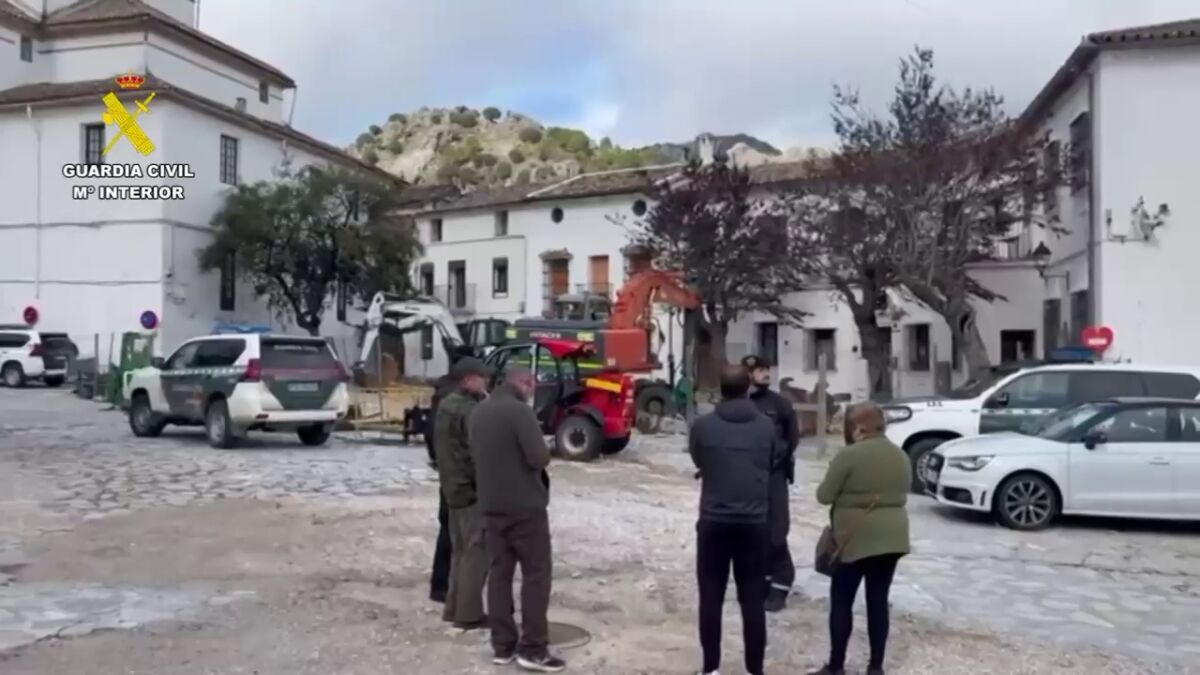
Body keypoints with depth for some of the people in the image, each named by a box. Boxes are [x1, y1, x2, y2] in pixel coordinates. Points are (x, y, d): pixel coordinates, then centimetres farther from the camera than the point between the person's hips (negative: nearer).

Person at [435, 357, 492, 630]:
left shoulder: (446, 406, 12)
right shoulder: (468, 410, -19)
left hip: (453, 488, 10)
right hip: (473, 490, -10)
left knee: (460, 551, 16)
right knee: (477, 553, -3)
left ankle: (454, 607, 21)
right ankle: (469, 614, 1)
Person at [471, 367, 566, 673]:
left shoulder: (479, 412, 10)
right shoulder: (519, 410, -17)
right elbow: (540, 457, -22)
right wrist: (540, 455, -2)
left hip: (491, 504, 8)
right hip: (525, 504, -8)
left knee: (499, 572, 11)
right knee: (536, 573, 1)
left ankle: (502, 645, 15)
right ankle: (532, 648, 2)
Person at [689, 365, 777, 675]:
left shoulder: (703, 426, -7)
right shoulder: (766, 426, 0)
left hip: (713, 521, -1)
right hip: (754, 522, 1)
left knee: (711, 597, 8)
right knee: (753, 599, 8)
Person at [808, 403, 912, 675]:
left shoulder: (849, 455, -14)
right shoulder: (901, 456, 7)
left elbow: (824, 495, -10)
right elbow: (902, 494, 17)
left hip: (856, 538, -6)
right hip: (892, 537, 6)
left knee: (841, 602, 4)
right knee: (878, 601, 12)